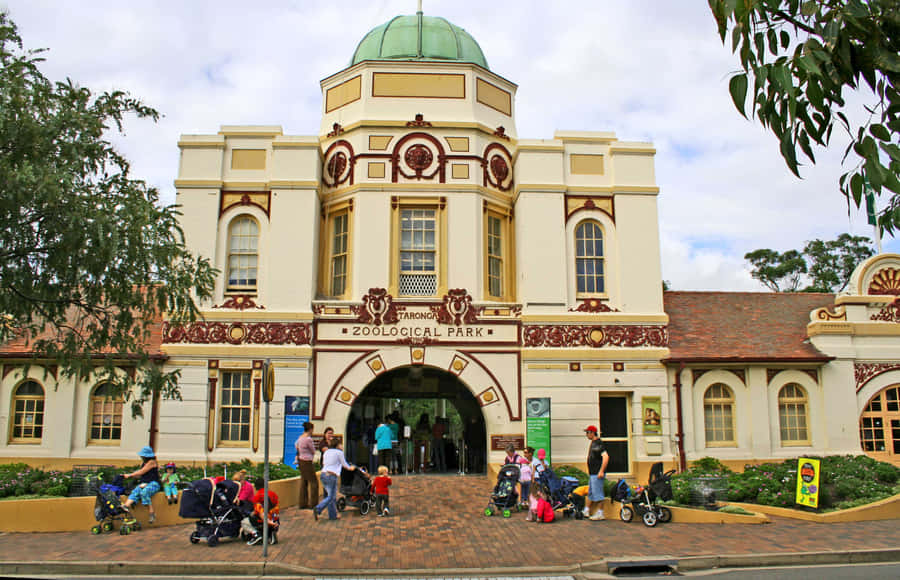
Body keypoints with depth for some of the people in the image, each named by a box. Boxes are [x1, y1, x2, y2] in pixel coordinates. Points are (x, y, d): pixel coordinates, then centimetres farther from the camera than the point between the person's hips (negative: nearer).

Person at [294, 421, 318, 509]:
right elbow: (313, 452, -9)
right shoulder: (309, 439, -21)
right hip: (307, 462, -9)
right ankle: (312, 504, 2)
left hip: (300, 461, 9)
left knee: (304, 482, 13)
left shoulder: (300, 437, 6)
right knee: (313, 482, 0)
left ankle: (302, 503, 15)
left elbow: (296, 446, 25)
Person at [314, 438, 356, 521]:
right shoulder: (339, 452, -1)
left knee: (332, 496, 14)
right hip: (332, 476, -7)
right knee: (331, 497, -4)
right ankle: (317, 509, -20)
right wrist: (350, 468, 31)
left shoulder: (326, 452, 16)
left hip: (323, 474, 7)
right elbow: (344, 464, 10)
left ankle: (333, 515, 14)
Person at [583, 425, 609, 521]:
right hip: (592, 473, 10)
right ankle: (586, 512, 24)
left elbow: (606, 457, -26)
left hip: (597, 474, -10)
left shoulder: (599, 443, -16)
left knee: (597, 493, -4)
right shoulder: (592, 443, 15)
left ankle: (600, 514, 2)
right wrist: (589, 471, 26)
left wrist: (601, 471, -26)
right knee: (590, 493, 16)